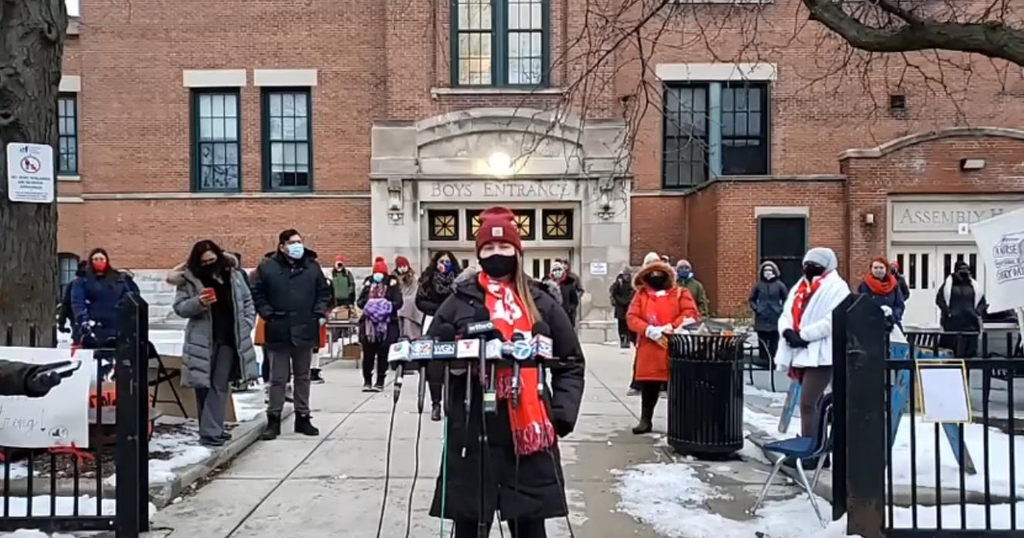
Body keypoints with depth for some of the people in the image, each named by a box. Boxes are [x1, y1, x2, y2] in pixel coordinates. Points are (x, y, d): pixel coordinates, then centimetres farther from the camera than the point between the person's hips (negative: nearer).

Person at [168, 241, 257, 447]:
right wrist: (198, 302, -22)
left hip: (229, 339, 1)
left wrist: (247, 325, 2)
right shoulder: (189, 279, -3)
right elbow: (179, 308, -4)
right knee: (204, 384, 3)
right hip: (202, 341, -1)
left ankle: (211, 431, 0)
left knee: (220, 385, -2)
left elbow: (247, 302, 12)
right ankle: (212, 429, 14)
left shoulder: (234, 275, 5)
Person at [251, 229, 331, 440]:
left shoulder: (312, 266, 5)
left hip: (305, 330, 3)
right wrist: (267, 314, -7)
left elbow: (324, 292, 11)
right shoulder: (267, 267, -3)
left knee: (303, 377, 13)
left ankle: (303, 417, 23)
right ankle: (273, 419, 15)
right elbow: (257, 294, 2)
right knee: (278, 378, 5)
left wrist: (320, 313, -1)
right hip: (278, 332, -2)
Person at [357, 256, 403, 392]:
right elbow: (359, 301, 10)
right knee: (368, 353, 4)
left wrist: (388, 305, -20)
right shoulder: (368, 283, 11)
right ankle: (367, 380, 16)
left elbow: (398, 302, -4)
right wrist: (366, 303, -11)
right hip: (369, 324, 2)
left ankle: (380, 381, 11)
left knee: (383, 354, 2)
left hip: (387, 325, -2)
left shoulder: (392, 284, 2)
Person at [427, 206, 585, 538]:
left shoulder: (540, 302, 6)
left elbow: (570, 361, 10)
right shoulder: (459, 301, 3)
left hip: (529, 430, 1)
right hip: (472, 428, 0)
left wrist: (563, 412, -1)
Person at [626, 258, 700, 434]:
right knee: (648, 385, 5)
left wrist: (670, 328, -18)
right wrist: (650, 331, -17)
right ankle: (646, 420, 16)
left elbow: (691, 314, -6)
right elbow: (631, 317, -2)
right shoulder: (641, 294, 9)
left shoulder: (680, 292, 6)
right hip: (649, 348, 1)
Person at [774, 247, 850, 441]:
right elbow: (786, 314, 14)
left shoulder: (836, 287, -5)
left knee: (807, 404, -15)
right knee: (814, 404, 16)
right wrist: (787, 331, -8)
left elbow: (833, 320, -17)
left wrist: (803, 335, -17)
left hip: (820, 355, -8)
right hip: (801, 353, 8)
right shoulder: (799, 287, 19)